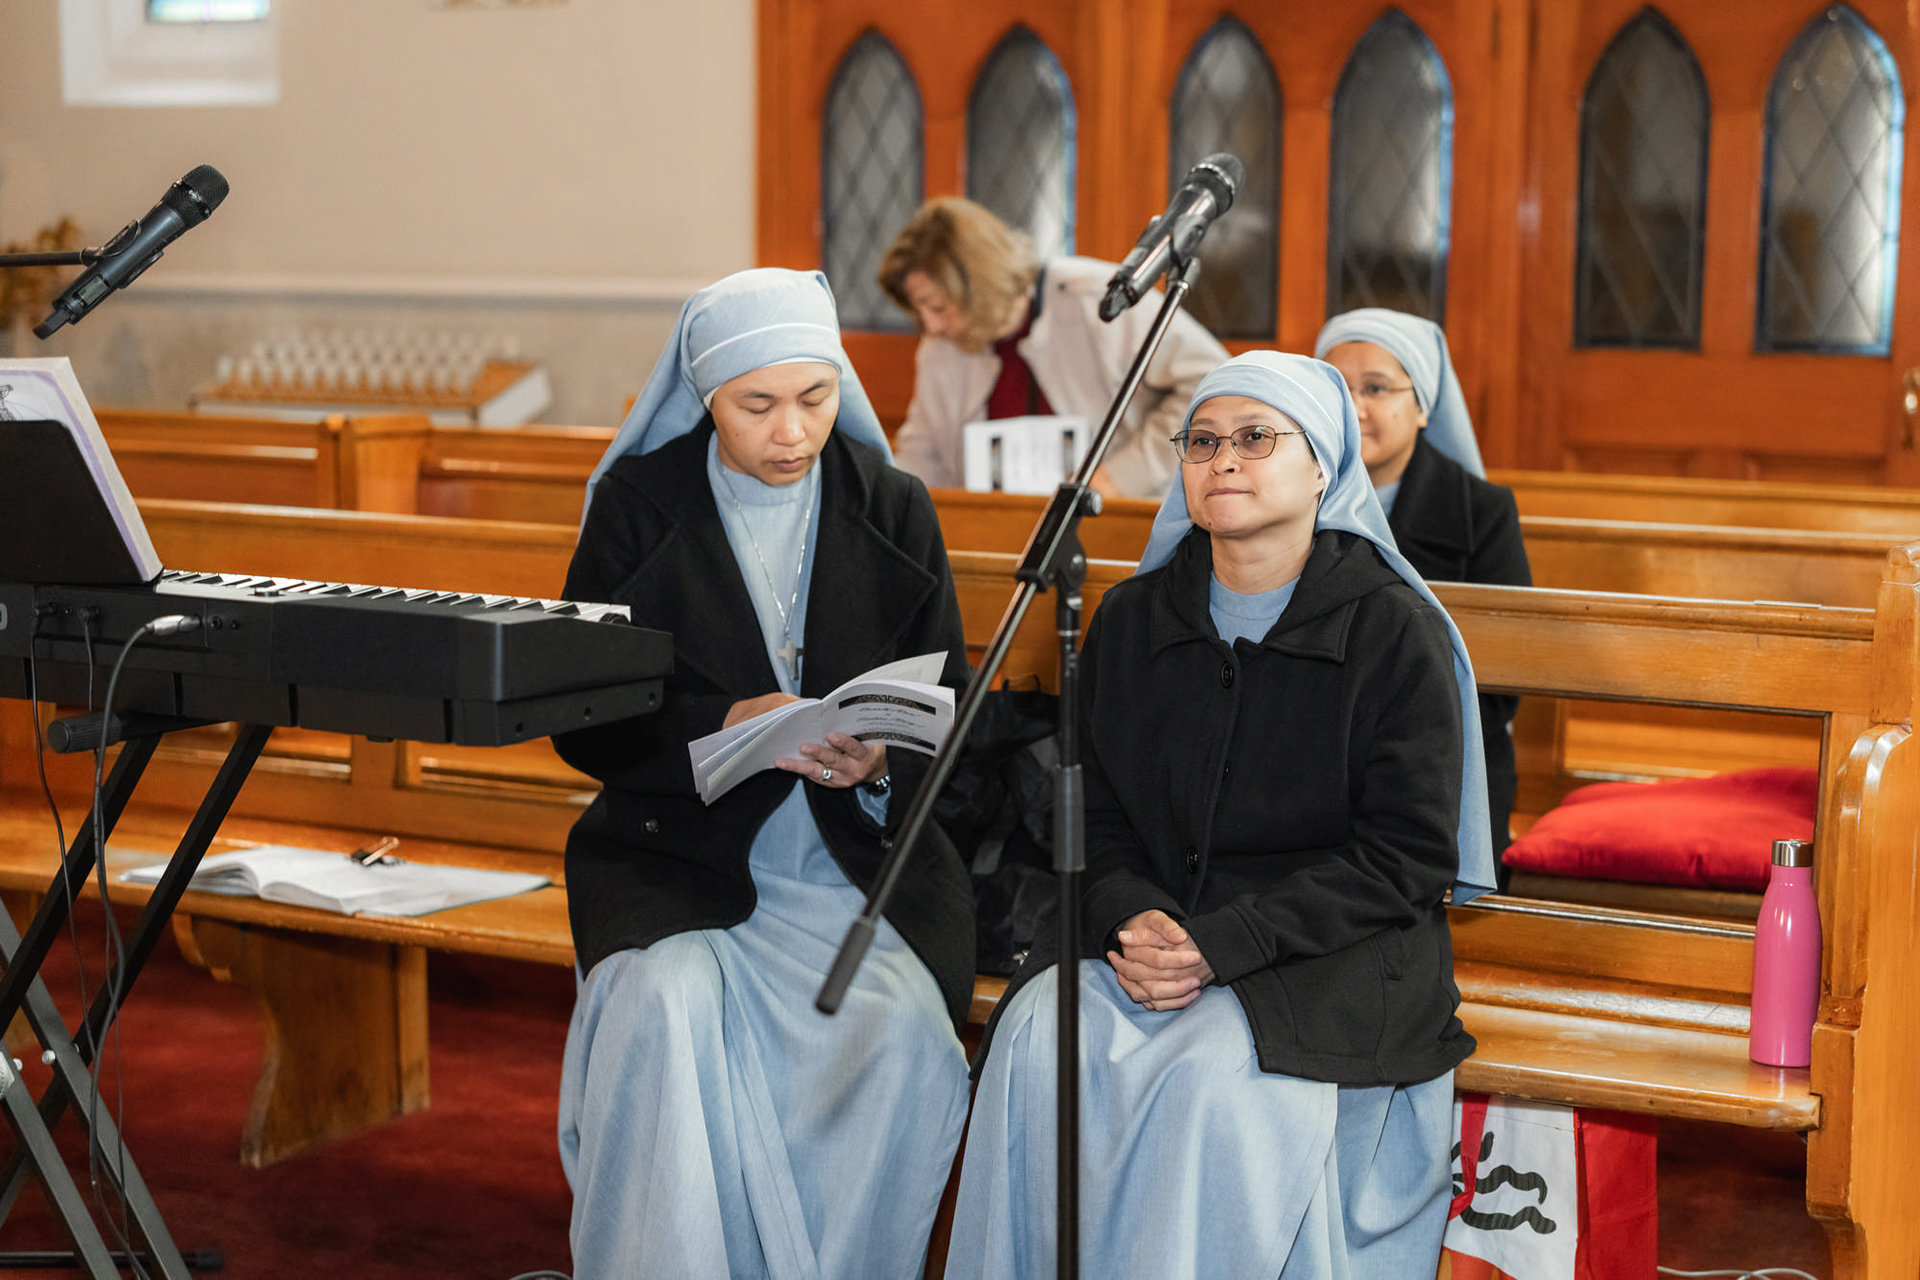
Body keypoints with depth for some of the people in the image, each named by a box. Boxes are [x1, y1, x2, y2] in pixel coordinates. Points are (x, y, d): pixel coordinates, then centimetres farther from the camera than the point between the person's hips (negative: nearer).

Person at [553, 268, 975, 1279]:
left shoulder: (894, 511, 8)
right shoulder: (635, 506, 2)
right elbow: (583, 727, -1)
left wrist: (881, 762, -15)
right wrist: (725, 731, -19)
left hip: (856, 859, 1)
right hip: (677, 851, -1)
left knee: (907, 1036, -28)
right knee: (671, 1013, -32)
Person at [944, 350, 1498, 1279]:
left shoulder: (1395, 632, -4)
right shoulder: (1131, 620, 11)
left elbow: (1405, 862, -8)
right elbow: (1095, 816, 13)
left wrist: (1223, 944, -17)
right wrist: (1131, 918, -11)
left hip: (1333, 958, -4)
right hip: (1151, 931, 4)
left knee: (1209, 1074, -32)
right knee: (1040, 1032, -25)